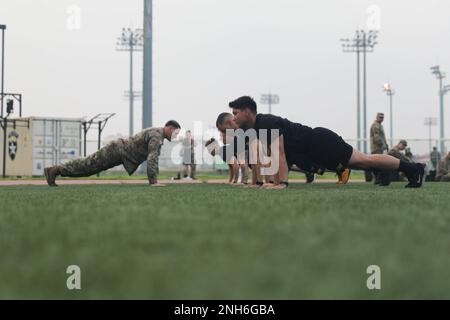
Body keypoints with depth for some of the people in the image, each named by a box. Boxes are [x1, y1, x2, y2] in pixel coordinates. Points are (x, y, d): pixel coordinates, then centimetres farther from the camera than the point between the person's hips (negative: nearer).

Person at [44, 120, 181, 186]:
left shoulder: (157, 134, 13)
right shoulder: (156, 135, -20)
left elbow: (153, 158, 22)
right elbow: (152, 159, -29)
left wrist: (153, 179, 17)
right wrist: (154, 181, -29)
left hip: (121, 152, 9)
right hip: (117, 150, -9)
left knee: (88, 167, 14)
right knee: (87, 165, -3)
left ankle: (55, 171, 20)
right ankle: (54, 170, 5)